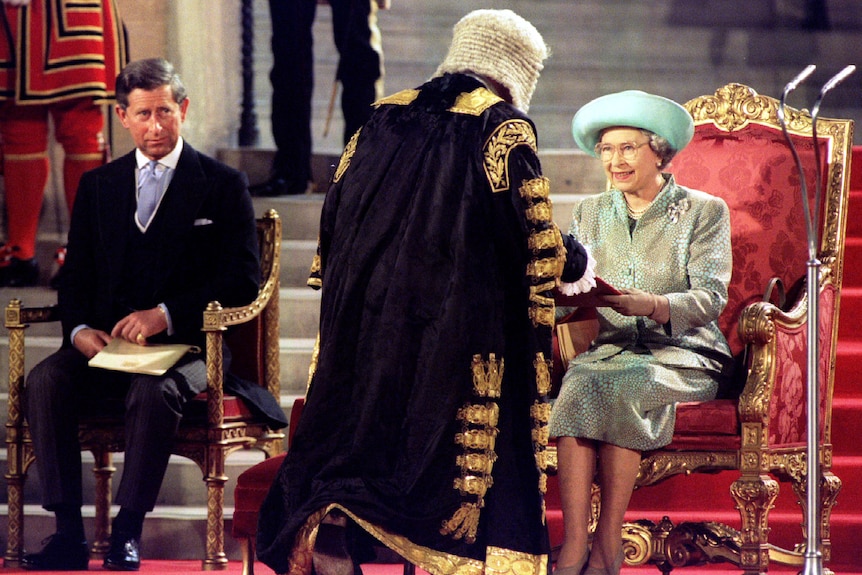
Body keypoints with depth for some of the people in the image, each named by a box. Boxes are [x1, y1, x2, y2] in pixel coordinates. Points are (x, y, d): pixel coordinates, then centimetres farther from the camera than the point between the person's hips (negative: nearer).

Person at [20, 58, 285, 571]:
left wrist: (167, 314, -15)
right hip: (106, 345, 4)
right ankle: (69, 532, -25)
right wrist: (79, 329, -9)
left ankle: (127, 533, -26)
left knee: (154, 392, -37)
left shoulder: (223, 185, 6)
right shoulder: (98, 186, 18)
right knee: (45, 381, -27)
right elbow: (76, 273, 14)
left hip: (185, 346, -3)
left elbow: (242, 279, -3)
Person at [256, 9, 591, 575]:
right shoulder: (504, 124, -3)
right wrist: (575, 258, 14)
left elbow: (335, 215, 15)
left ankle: (329, 528, -17)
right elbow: (534, 239, -6)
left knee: (360, 430, 5)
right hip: (458, 327, -4)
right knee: (462, 441, 0)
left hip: (367, 319, 5)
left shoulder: (388, 116, 13)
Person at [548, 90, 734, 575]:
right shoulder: (591, 213, 18)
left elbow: (711, 298, -9)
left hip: (685, 353, -3)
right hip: (612, 348, 3)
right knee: (579, 385, -33)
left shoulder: (704, 211, 4)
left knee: (625, 385, -36)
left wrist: (650, 305, -28)